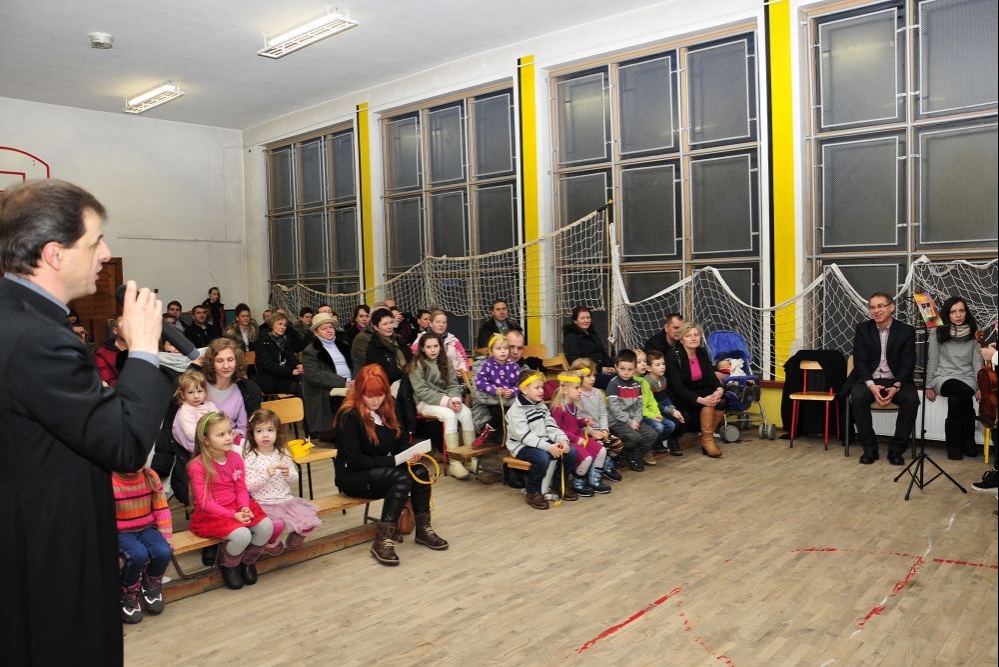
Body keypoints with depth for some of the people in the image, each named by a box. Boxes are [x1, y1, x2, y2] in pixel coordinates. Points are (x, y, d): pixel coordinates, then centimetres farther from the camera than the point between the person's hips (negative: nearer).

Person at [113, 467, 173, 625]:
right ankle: (128, 594, -2)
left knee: (164, 552, -26)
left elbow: (162, 509, 1)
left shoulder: (151, 476, -4)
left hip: (147, 529, 3)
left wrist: (166, 539, -4)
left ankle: (152, 585, 9)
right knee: (138, 555, -34)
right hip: (121, 532, -3)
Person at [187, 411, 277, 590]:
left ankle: (248, 561, 10)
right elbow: (204, 502, -15)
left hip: (236, 507, 6)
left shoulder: (235, 458, 2)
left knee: (266, 525, -19)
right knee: (242, 535, -30)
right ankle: (228, 566, 4)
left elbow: (241, 489, 5)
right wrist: (232, 515, -23)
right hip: (210, 514, -5)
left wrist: (244, 508, -15)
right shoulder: (198, 465, -15)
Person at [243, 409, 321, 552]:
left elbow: (294, 479, 11)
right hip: (264, 503, -4)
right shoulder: (250, 458, -8)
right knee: (277, 524, -31)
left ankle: (296, 535, 21)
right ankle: (270, 543, 4)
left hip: (286, 499, 4)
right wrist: (266, 474, -24)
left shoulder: (283, 453, 6)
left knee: (309, 520, -13)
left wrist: (288, 474, -12)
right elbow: (248, 486, -11)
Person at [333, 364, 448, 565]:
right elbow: (355, 460, -20)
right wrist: (392, 461, -25)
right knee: (403, 477, -32)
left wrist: (409, 454, -12)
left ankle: (423, 529, -11)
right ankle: (382, 541, -30)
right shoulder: (349, 415, -17)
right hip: (352, 476, -6)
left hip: (383, 470, 6)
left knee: (420, 471, -22)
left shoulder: (386, 408, 3)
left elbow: (402, 441, 11)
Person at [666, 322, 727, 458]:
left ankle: (708, 436, -8)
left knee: (721, 401, -21)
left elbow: (711, 376, -5)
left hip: (700, 392, 6)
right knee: (708, 402, -30)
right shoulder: (673, 356, -18)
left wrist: (719, 389, -28)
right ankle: (707, 439, -16)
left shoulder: (702, 352, 0)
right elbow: (678, 387, -24)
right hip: (679, 398, -6)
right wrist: (700, 400, -36)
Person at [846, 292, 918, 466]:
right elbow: (860, 361, -5)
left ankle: (896, 449, -13)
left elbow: (908, 363, -5)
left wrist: (896, 387, -22)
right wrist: (871, 385, -22)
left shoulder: (906, 331, -1)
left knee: (912, 399, -30)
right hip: (869, 379, 0)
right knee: (857, 397, -32)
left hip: (896, 380, 0)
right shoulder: (862, 329, 1)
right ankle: (870, 448, -17)